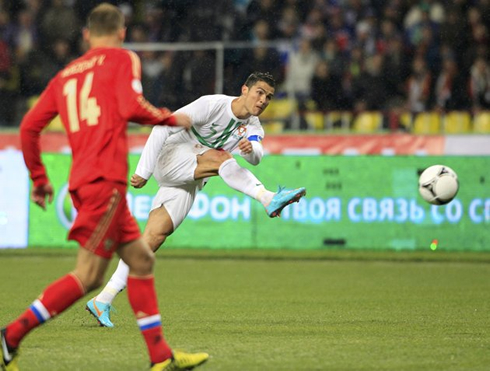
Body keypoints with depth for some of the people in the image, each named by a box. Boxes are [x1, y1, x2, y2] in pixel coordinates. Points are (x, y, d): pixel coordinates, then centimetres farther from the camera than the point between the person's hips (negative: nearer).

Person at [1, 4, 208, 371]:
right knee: (88, 275, -9)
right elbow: (131, 107, -14)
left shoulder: (65, 75, 20)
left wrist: (39, 178, 24)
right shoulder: (123, 59, 3)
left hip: (83, 180, 8)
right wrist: (171, 119, 3)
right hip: (105, 178, -8)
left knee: (141, 259, 12)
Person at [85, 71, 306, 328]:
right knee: (220, 157, -29)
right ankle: (269, 200, -47)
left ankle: (102, 301, -7)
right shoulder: (212, 105, -16)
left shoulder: (253, 127, 2)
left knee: (155, 237, -6)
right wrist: (144, 172, -22)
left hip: (188, 182, 6)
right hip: (171, 159, -6)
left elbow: (256, 156, -20)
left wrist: (251, 149, -45)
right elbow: (163, 127, -19)